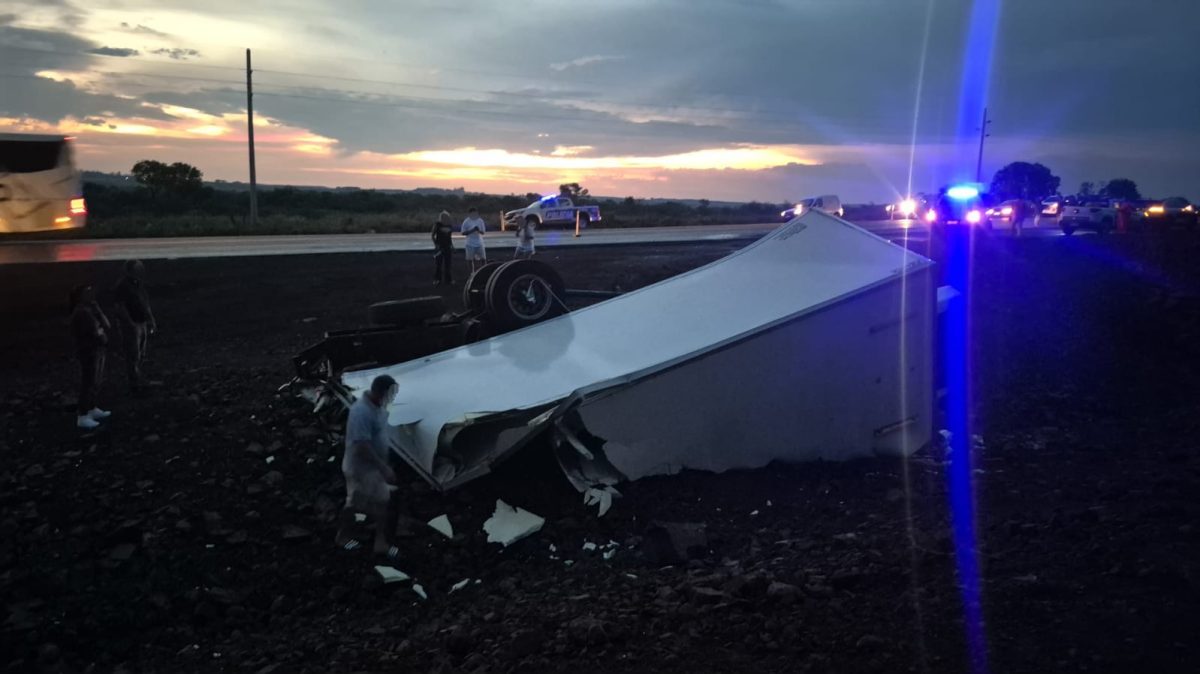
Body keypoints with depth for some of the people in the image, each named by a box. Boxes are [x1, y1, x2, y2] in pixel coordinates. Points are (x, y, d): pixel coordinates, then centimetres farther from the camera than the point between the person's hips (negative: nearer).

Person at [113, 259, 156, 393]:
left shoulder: (139, 284, 9)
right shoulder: (122, 286, -16)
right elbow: (121, 308, -19)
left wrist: (151, 321, 15)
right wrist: (131, 324, -22)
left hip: (142, 323, 9)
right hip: (131, 325, -9)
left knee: (140, 356, 16)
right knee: (133, 356, -4)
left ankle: (138, 380, 27)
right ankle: (135, 383, 2)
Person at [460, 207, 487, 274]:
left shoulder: (480, 221, 4)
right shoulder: (466, 222, -4)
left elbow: (483, 232, 6)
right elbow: (463, 233, -5)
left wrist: (479, 230, -17)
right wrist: (472, 230, -18)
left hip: (479, 243, 2)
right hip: (470, 244, -2)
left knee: (483, 259, 0)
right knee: (470, 259, 2)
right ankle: (472, 273, 13)